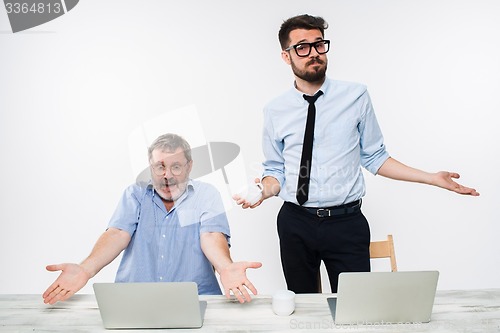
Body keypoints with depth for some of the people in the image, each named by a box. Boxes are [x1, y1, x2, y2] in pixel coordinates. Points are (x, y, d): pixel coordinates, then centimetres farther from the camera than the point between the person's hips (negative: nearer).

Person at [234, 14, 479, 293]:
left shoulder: (356, 96, -1)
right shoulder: (275, 111, 1)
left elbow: (374, 157, 4)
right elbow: (276, 171, 7)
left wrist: (432, 178, -1)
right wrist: (262, 192, -14)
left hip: (347, 222, -1)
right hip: (295, 224, 1)